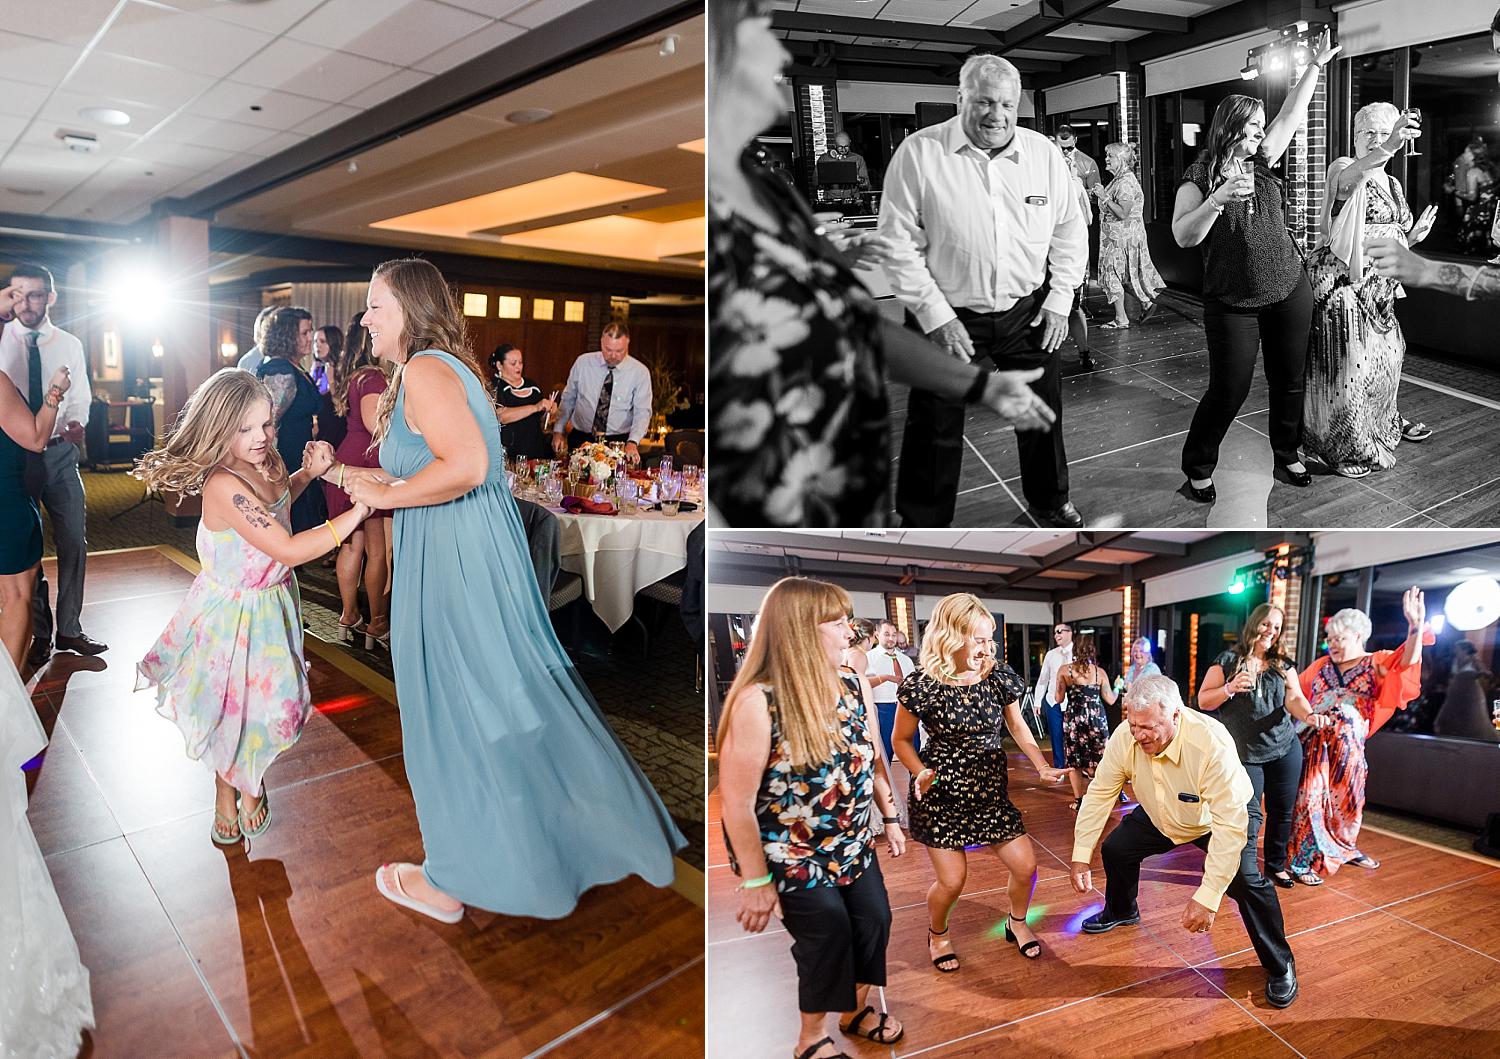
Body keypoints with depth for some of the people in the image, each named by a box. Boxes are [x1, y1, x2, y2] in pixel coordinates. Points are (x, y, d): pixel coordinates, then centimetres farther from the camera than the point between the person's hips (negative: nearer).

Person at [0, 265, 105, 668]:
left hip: (59, 452, 2)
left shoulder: (70, 345, 6)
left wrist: (76, 422, -14)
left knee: (74, 541, 4)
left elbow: (80, 398, 7)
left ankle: (69, 629, 17)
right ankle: (38, 632, 20)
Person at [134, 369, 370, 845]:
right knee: (233, 707, 11)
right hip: (235, 613, -7)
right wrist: (359, 511, -36)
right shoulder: (223, 485, -32)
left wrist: (307, 473, -2)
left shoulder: (265, 464, -6)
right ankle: (227, 791, 36)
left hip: (272, 603, 7)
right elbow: (290, 550, -35)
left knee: (267, 701, 17)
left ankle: (249, 782, 41)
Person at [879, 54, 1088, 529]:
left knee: (1043, 412, 17)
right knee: (935, 430, 4)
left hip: (1027, 311, 4)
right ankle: (923, 524, 22)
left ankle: (1049, 502, 40)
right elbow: (899, 243, -12)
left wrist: (1060, 298, 0)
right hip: (947, 315, -3)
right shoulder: (919, 152, -10)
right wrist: (936, 316, -15)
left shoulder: (1042, 152, 1)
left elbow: (1069, 228, 10)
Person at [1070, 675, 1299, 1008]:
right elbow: (1099, 794, -16)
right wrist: (1081, 856, -17)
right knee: (1115, 849, 1)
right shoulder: (1124, 737, -28)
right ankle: (1121, 912, 34)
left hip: (1221, 817, -4)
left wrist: (1208, 897, -43)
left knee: (1245, 881, -23)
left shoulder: (1212, 746, -43)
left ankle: (1280, 966, 3)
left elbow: (1230, 825, -41)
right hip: (1160, 818, 5)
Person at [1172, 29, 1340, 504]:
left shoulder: (1261, 162, 8)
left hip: (1290, 292, 5)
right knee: (1228, 392, -4)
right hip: (1232, 303, -5)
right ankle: (1197, 469, 12)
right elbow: (1182, 236, -20)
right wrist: (1218, 198, -31)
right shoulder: (1198, 176, -7)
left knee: (1290, 381, 11)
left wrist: (1315, 66, 9)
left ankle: (1287, 456, 28)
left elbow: (1292, 116, 13)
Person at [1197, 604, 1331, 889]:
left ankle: (1276, 865, 29)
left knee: (1282, 811, 11)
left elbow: (1294, 698, -3)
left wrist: (1310, 715, -24)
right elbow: (1203, 700, -4)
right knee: (1250, 815, -5)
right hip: (1245, 754, -3)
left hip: (1284, 750, 4)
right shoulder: (1227, 661, -2)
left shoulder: (1283, 665, 8)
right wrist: (1230, 688, -21)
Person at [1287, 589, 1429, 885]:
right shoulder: (1320, 666, 7)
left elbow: (1407, 661, -17)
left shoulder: (1376, 664, 2)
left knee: (1348, 800, 14)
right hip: (1316, 743, 0)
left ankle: (1346, 849, 37)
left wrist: (1416, 627, -29)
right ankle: (1302, 861, 1)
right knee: (1311, 799, -4)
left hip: (1350, 747, 0)